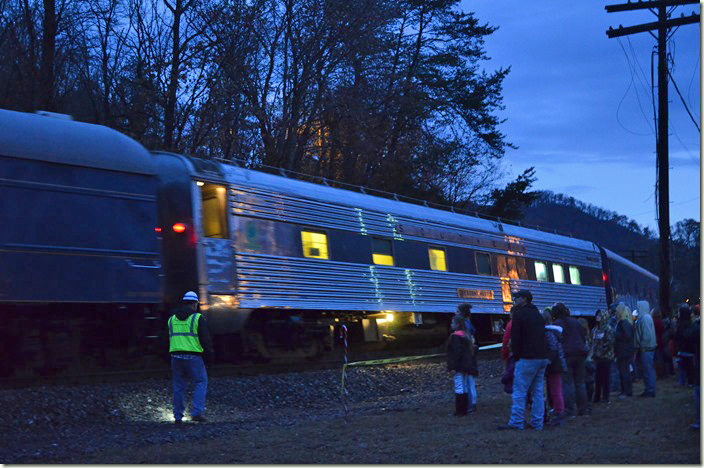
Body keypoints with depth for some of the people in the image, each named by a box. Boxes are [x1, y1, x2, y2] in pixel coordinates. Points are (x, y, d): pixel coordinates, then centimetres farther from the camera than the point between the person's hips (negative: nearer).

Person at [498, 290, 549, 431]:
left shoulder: (519, 313, -6)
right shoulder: (538, 315, 18)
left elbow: (515, 338, -7)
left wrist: (516, 356, 1)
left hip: (527, 358, -8)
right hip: (542, 357, 8)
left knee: (519, 391, -5)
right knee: (538, 391, 9)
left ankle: (516, 422, -6)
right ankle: (537, 423, 9)